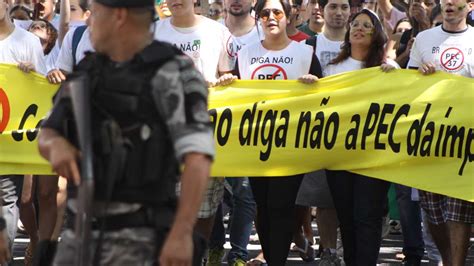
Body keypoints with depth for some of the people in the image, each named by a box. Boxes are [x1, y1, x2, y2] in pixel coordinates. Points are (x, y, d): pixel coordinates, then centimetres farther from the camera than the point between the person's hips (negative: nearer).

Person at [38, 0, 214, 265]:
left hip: (140, 240, -8)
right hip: (85, 236, 8)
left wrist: (181, 234, -30)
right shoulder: (91, 70, 12)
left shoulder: (172, 75, -13)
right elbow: (46, 139, 13)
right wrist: (58, 146, -13)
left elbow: (198, 158, -21)